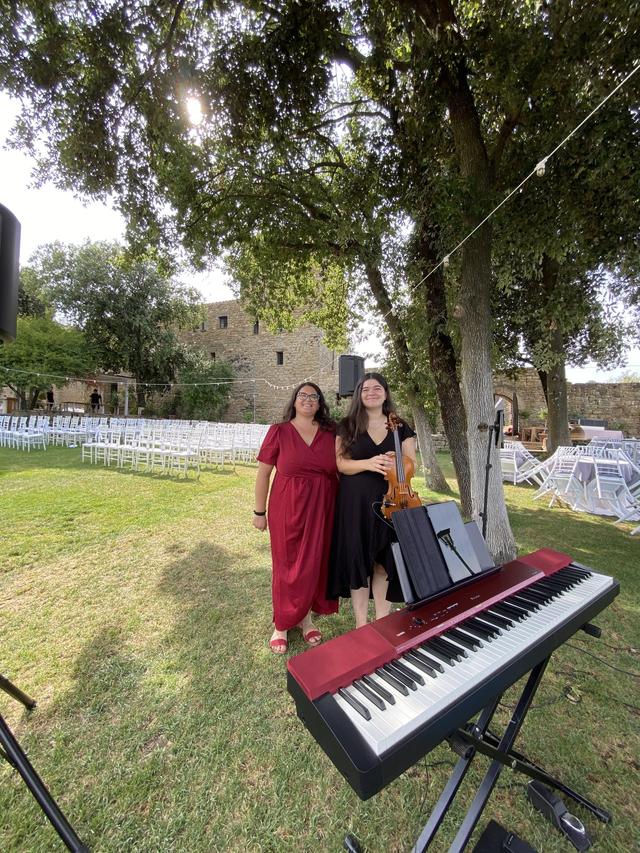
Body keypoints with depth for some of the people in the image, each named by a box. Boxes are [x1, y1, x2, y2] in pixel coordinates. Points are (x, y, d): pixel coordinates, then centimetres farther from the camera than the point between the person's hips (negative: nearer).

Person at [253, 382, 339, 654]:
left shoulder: (330, 433, 2)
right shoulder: (278, 431, -4)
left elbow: (340, 469, 7)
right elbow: (263, 473, -1)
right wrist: (259, 511, 0)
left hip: (323, 509, 3)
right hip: (288, 508, -2)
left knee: (315, 563, 13)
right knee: (287, 565, 9)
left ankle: (306, 617, 37)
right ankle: (281, 625, 31)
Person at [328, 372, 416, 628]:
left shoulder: (401, 427, 6)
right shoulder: (347, 426, 1)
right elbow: (341, 464, -4)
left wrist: (394, 464, -20)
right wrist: (368, 464, -22)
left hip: (389, 502, 2)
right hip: (355, 503, -1)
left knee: (384, 562, 9)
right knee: (358, 560, 5)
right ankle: (361, 623, 24)